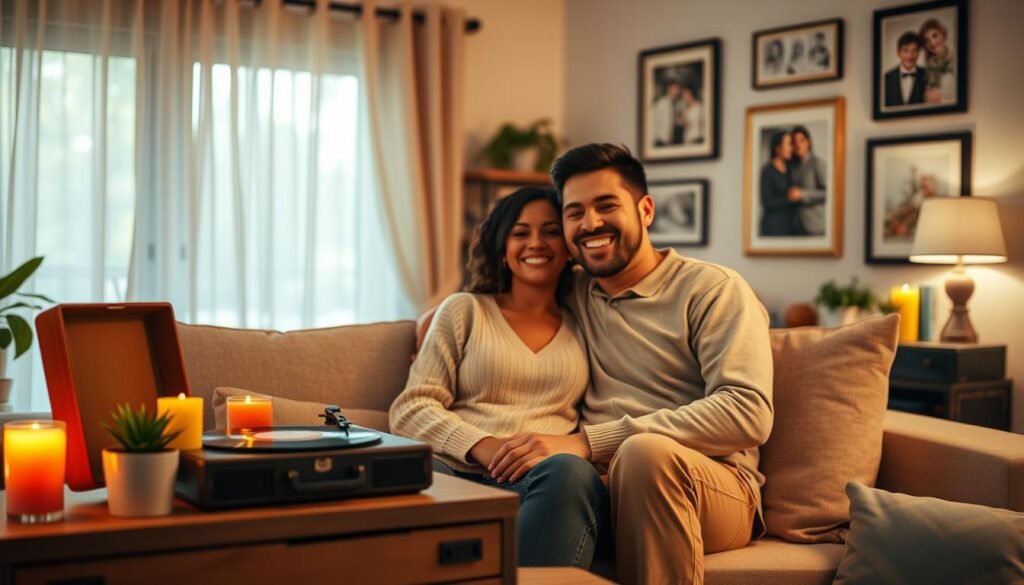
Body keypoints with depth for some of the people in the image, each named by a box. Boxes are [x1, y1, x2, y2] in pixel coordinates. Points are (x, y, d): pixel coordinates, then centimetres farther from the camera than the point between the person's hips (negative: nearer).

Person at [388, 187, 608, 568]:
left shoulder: (582, 328, 23)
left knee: (570, 472, -37)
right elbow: (410, 409, 8)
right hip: (459, 474, -1)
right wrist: (481, 445, -11)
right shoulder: (464, 311, 18)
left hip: (543, 481, 2)